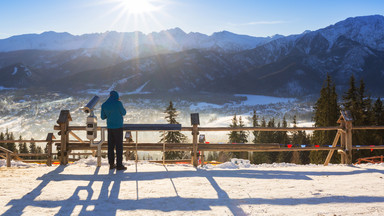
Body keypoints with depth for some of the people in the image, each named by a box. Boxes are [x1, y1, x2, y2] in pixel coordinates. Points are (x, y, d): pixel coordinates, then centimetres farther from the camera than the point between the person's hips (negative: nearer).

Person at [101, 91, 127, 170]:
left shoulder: (104, 105, 1)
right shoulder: (118, 103, -13)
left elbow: (103, 117, 9)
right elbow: (124, 113, 1)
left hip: (110, 127, 5)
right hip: (118, 127, -5)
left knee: (111, 146, 11)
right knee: (119, 146, 0)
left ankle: (111, 164, 15)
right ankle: (119, 165, 2)